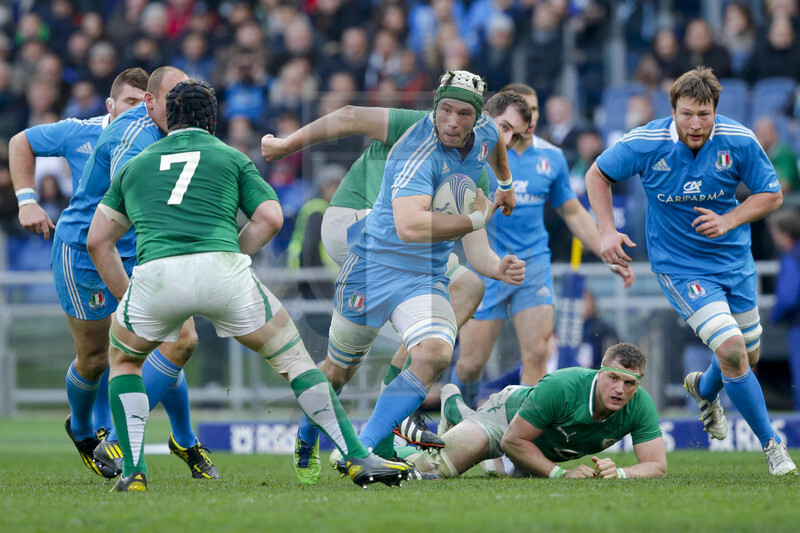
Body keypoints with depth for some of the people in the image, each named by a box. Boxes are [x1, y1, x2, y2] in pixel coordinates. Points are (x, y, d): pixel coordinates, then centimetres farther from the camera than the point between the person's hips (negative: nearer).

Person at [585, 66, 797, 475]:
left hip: (734, 258, 4)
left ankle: (704, 388, 52)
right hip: (679, 266, -4)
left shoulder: (739, 142, -15)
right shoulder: (646, 143, -18)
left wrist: (727, 221, -19)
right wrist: (607, 231, -12)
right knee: (732, 350, -19)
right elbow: (598, 175, -2)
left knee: (747, 358, 15)